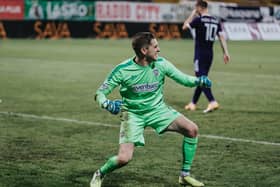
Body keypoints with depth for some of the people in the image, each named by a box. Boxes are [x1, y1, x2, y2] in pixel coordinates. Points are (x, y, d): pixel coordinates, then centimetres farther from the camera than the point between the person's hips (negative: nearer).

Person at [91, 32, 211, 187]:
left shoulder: (161, 64, -10)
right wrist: (107, 104, -34)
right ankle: (99, 175, 15)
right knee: (124, 158, -19)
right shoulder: (123, 70, -19)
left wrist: (198, 81, -21)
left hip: (157, 109, 4)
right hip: (133, 114, -4)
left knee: (191, 129, -14)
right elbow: (100, 93, -12)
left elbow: (183, 79, 0)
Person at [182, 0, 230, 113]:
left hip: (200, 54, -7)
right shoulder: (215, 21, 7)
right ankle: (193, 103, 25)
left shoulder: (199, 20, -12)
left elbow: (184, 27, 0)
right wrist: (226, 53, 4)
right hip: (210, 54, 7)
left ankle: (212, 102, -24)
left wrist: (192, 14, 6)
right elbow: (221, 37, 4)